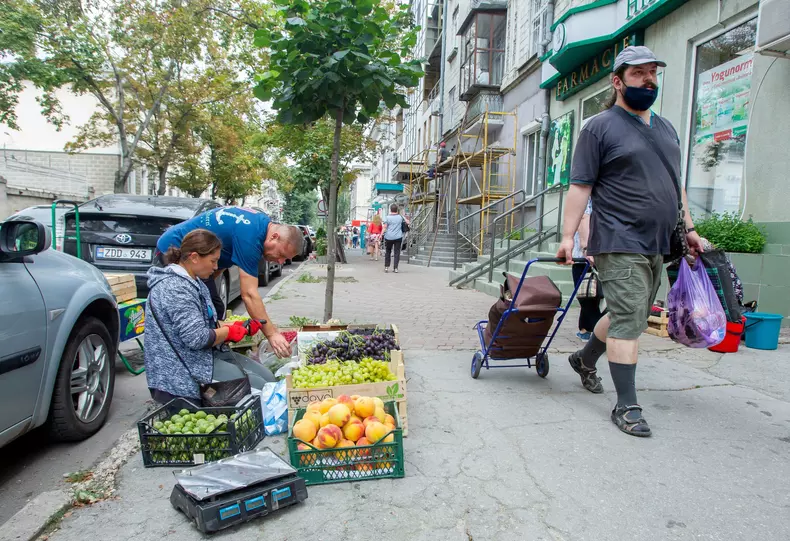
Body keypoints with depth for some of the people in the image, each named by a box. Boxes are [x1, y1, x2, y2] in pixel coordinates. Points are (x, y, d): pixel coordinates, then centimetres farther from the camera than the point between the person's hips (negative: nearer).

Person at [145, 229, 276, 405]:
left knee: (268, 378, 4)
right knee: (259, 388, -12)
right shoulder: (175, 287, -22)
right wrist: (229, 331, -10)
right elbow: (197, 338, -27)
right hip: (184, 371, -10)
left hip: (205, 354, 10)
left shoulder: (193, 281, 11)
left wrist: (239, 326, 2)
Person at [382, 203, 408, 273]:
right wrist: (403, 216, 27)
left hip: (389, 237, -1)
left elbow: (385, 227, -10)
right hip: (398, 237, 1)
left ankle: (386, 267, 12)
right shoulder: (400, 217, 3)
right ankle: (395, 268, -1)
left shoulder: (387, 217, -4)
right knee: (397, 252, 3)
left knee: (387, 252, 13)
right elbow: (407, 222, 14)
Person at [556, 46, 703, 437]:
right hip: (620, 243, -8)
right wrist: (568, 236, -17)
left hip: (658, 244, 8)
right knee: (628, 321, -9)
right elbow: (580, 186, -10)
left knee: (627, 316, 15)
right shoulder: (599, 127, -4)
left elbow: (673, 185, 24)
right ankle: (626, 407, -1)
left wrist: (689, 228, 20)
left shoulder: (666, 129, 18)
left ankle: (584, 359, 37)